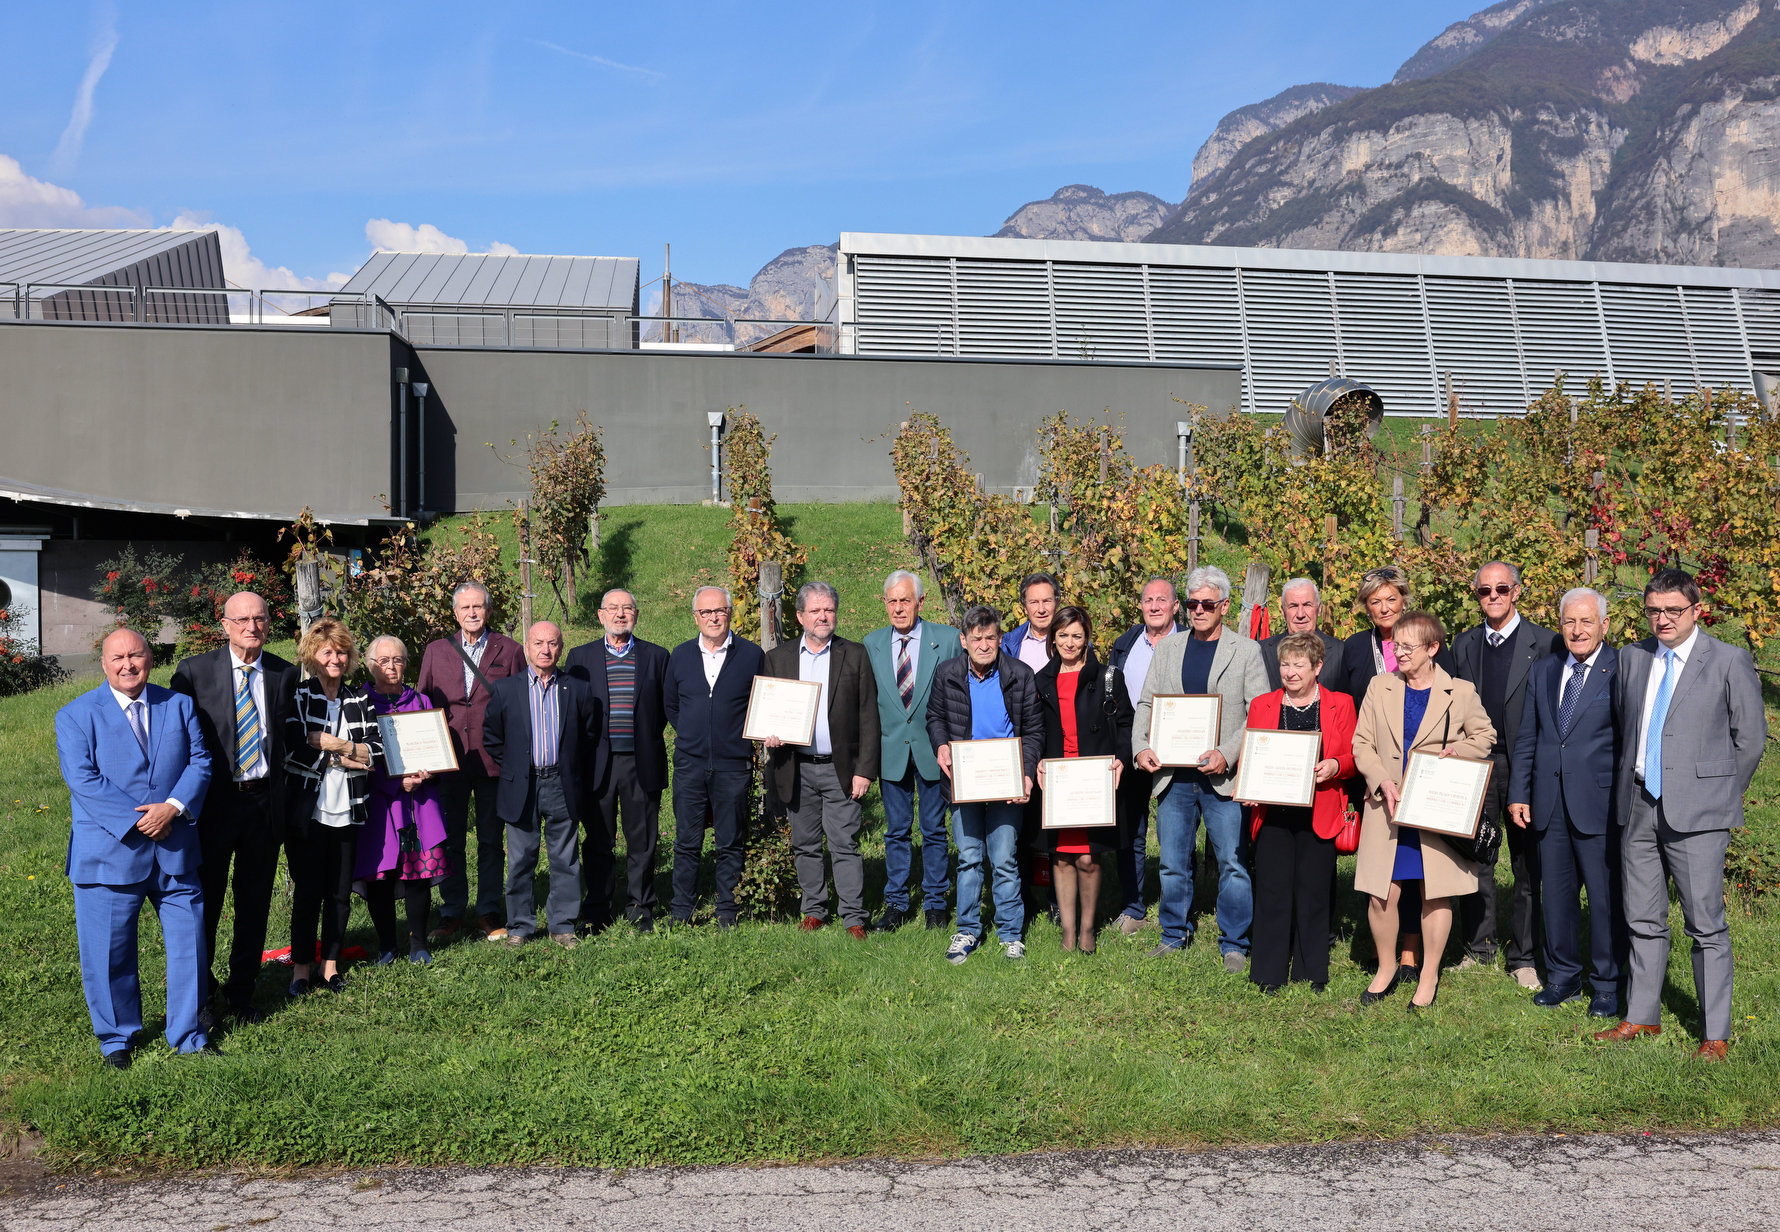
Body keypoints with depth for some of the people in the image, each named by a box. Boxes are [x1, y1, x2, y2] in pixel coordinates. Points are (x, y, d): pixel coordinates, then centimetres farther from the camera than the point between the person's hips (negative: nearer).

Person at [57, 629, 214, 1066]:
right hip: (109, 852, -2)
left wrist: (172, 807, -14)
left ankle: (188, 1034, 23)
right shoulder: (76, 715, 0)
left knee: (188, 942, 8)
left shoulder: (180, 705, 8)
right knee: (108, 950, 6)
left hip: (175, 852, 3)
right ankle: (116, 1038, 26)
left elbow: (200, 762, 3)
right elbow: (83, 779, -10)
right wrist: (137, 821, -17)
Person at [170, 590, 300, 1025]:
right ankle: (200, 993, 24)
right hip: (212, 801, -2)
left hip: (264, 802, 2)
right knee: (204, 901, 6)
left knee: (255, 903, 11)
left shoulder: (285, 674, 4)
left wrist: (282, 799, 6)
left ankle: (241, 993, 25)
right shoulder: (195, 671, -4)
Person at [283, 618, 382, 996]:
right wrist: (348, 759, -9)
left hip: (348, 811, 3)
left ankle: (331, 964, 19)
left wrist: (336, 744, -14)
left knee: (340, 893, 8)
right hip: (306, 810, -3)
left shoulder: (359, 702, 10)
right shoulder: (297, 696, -1)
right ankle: (301, 969, 12)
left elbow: (377, 750, 1)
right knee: (308, 893, 0)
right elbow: (293, 750, -12)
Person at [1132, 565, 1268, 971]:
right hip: (1172, 775, 3)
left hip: (1223, 777, -3)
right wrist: (1141, 748, -5)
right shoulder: (1167, 648, 12)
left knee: (1232, 863, 0)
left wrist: (1227, 754, -16)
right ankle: (1175, 936, 26)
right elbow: (1147, 704, 12)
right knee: (1173, 864, 11)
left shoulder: (1246, 651, 1)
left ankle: (1234, 944, 14)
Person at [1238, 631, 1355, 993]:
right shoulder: (1261, 705, 10)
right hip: (1273, 812, 1)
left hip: (1319, 814, -1)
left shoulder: (1340, 704, 6)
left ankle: (1312, 973, 18)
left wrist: (1335, 766, -14)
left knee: (1314, 891, 4)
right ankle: (1269, 974, 11)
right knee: (1272, 891, 0)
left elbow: (1353, 757, 7)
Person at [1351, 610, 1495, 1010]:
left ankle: (1429, 976, 21)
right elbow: (1362, 743, 6)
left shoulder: (1461, 692, 1)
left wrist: (1457, 750, -10)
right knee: (1382, 895, 0)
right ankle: (1387, 968, 22)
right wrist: (1382, 780, -10)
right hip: (1387, 808, 1)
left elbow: (1485, 737, 11)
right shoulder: (1379, 687, 5)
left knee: (1436, 894, 5)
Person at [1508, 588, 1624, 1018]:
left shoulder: (1622, 671, -4)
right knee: (1555, 893, 12)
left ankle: (1607, 984, 19)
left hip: (1600, 803, -4)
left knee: (1605, 895, 3)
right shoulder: (1541, 671, 12)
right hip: (1549, 804, 5)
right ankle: (1562, 977, 26)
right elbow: (1526, 739, 14)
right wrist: (1518, 794, 8)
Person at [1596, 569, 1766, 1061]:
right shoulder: (1631, 657, 9)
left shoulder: (1730, 661, -4)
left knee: (1706, 924, 0)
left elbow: (1750, 737, 1)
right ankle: (1642, 1016, 26)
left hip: (1697, 815, -5)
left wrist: (1719, 793, 3)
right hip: (1639, 808, 5)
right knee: (1643, 919, 13)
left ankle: (1716, 1034, 11)